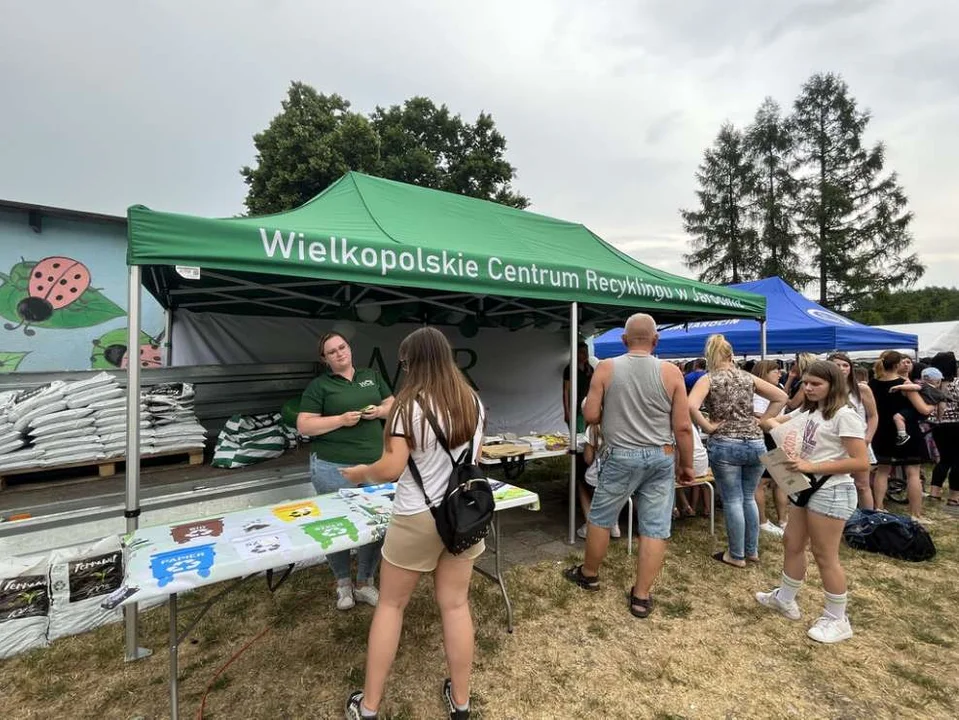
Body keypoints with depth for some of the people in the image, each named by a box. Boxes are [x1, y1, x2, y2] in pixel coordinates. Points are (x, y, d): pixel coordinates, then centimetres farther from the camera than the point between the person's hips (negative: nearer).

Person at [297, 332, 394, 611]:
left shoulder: (372, 376, 11)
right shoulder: (319, 385, -1)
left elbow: (393, 405, 15)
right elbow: (304, 425, -6)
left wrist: (380, 410, -7)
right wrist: (342, 420, -17)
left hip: (376, 464, 3)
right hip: (334, 467, -3)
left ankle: (364, 583, 28)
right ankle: (343, 582, 32)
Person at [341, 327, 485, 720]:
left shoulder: (410, 405, -17)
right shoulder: (473, 402, 0)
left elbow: (392, 468, -17)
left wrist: (360, 473, 2)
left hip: (418, 519, -4)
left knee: (390, 605, 15)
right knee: (455, 605, 16)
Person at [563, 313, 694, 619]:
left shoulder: (606, 368, -7)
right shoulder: (671, 372, -4)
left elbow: (590, 415, -6)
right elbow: (683, 427, -4)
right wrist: (687, 465, 9)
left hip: (621, 456, -1)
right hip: (662, 458, 1)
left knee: (600, 517, 16)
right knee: (655, 528, 9)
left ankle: (588, 574, 34)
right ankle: (642, 596, 18)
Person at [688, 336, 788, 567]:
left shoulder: (708, 379, -6)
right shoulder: (748, 377, 8)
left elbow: (691, 406, -24)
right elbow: (781, 397, 10)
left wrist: (707, 426, -11)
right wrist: (761, 422, 8)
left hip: (725, 445, -5)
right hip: (756, 444, 5)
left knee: (732, 501, 5)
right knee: (749, 498, 19)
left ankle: (737, 555, 17)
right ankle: (752, 550, 30)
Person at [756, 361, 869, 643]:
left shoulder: (844, 415, -15)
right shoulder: (806, 411, 9)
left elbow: (861, 462, -20)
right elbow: (770, 422, 16)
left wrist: (812, 466, -25)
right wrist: (775, 424, -8)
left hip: (830, 492, -8)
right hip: (804, 488, 8)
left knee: (824, 556, 4)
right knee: (792, 544, 17)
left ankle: (837, 620, 22)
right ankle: (785, 599, 34)